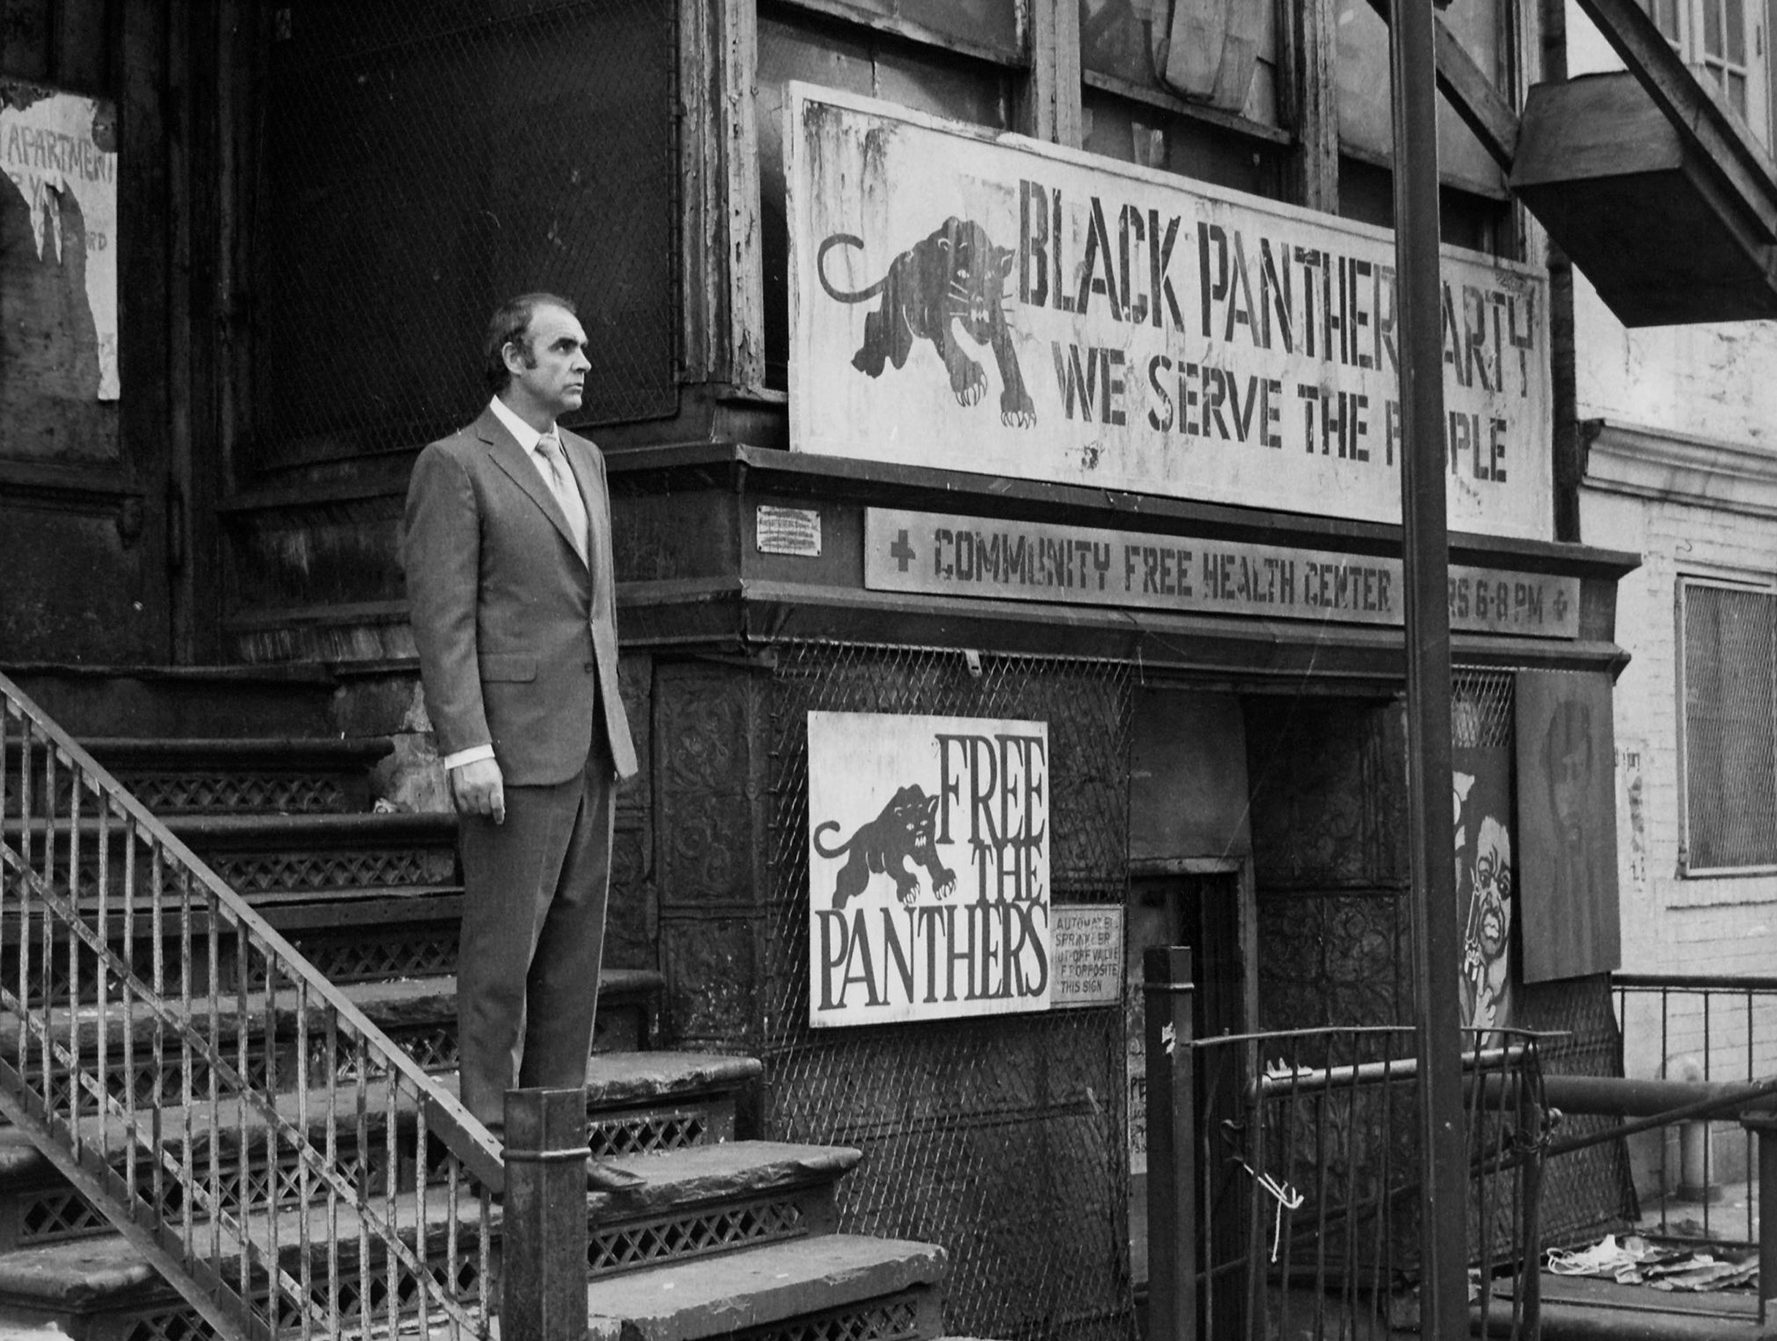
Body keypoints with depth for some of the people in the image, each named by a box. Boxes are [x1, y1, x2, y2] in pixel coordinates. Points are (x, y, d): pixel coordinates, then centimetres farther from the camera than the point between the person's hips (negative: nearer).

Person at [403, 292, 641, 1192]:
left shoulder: (585, 461, 18)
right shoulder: (455, 466, -5)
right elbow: (442, 618, -12)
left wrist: (616, 731, 17)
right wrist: (466, 749, -19)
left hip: (589, 744, 8)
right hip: (513, 743, -7)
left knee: (575, 947, 9)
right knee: (503, 946, -5)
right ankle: (487, 1137, 2)